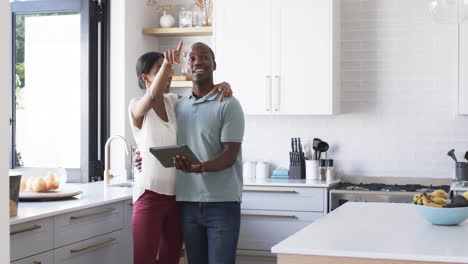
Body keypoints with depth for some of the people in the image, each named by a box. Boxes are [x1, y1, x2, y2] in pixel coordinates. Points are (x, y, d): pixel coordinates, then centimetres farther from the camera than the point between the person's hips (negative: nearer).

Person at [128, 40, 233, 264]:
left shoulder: (174, 102, 10)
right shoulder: (137, 107, -6)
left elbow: (204, 95, 14)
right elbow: (153, 96, -28)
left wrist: (222, 85, -10)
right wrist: (167, 63, -45)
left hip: (177, 194, 6)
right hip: (150, 193, -5)